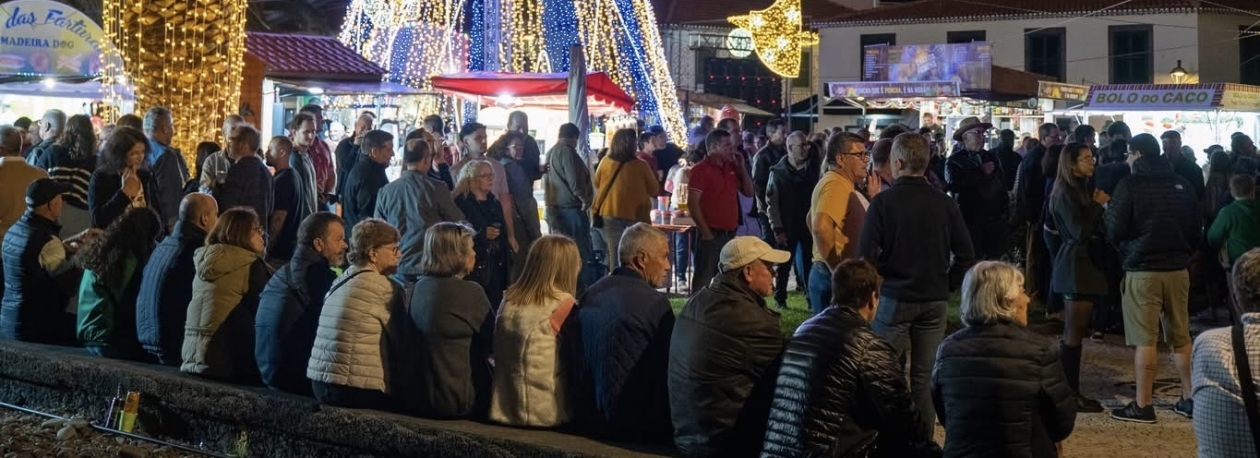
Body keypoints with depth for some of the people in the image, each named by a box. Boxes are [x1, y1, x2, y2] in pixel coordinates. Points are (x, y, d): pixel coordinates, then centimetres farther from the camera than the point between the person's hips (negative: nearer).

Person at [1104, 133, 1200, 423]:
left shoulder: (1130, 185, -9)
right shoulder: (1181, 185, 8)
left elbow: (1115, 230, -10)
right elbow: (1196, 229, 13)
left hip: (1143, 270, -5)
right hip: (1178, 269, 5)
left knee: (1145, 340, -3)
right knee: (1181, 337, 13)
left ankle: (1142, 405, -1)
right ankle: (1190, 399, 18)